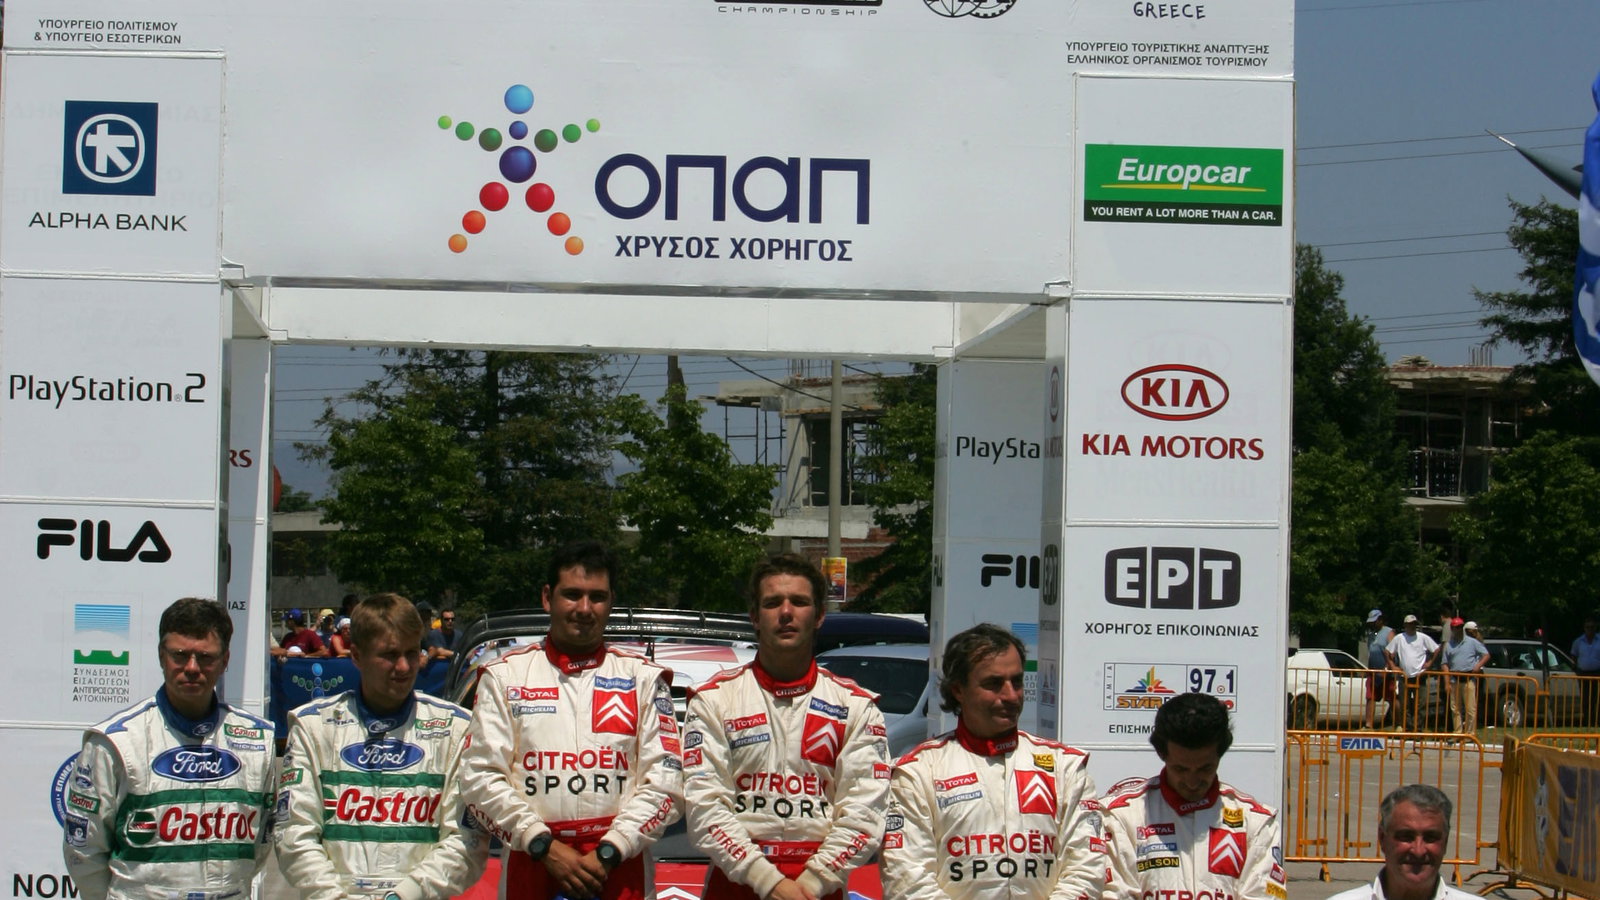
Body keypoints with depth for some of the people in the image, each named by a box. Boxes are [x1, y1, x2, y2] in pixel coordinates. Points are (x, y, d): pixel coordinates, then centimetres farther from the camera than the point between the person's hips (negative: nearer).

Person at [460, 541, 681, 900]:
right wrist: (545, 846, -9)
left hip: (620, 870, 0)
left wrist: (608, 852, -11)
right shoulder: (504, 676, 9)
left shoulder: (643, 678, 9)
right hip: (531, 866, 0)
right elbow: (480, 777, 1)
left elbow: (665, 781, 0)